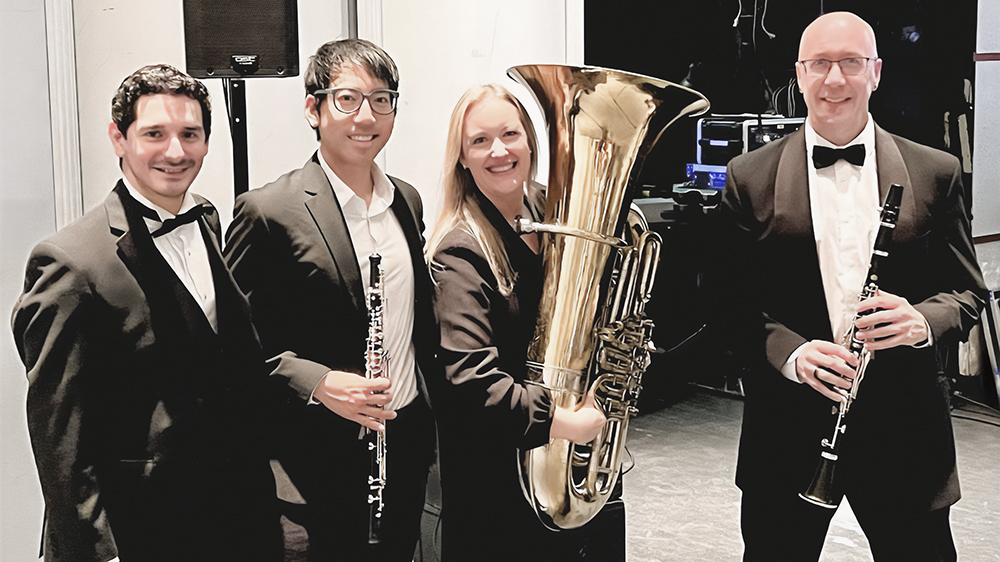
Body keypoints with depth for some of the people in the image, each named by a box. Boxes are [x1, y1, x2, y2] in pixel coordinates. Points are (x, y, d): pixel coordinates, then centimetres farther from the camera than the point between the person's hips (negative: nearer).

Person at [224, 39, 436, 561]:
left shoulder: (407, 200, 8)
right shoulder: (268, 211, -13)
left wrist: (424, 421, 9)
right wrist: (319, 384, -23)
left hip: (408, 438, 6)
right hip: (326, 454, -6)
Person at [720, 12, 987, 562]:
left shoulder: (936, 174, 4)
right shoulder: (750, 178, 1)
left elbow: (967, 291, 6)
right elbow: (734, 298, 0)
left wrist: (922, 321, -16)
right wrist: (790, 352, -18)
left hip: (904, 419, 1)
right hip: (789, 425, 0)